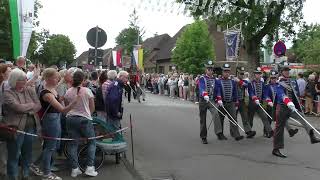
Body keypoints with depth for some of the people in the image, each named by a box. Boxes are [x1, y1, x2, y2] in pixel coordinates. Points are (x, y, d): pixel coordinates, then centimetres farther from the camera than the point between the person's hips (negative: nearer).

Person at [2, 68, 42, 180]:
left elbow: (38, 106, 1)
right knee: (14, 156, 3)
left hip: (31, 127, 5)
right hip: (16, 128, -5)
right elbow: (18, 107, -20)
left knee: (28, 154, 15)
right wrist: (31, 105, -6)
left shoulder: (30, 90, 8)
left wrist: (27, 110, -14)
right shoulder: (8, 93, -7)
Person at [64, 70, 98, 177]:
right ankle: (90, 167, 6)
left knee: (73, 144, 9)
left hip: (71, 119, 3)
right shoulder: (87, 91, -9)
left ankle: (74, 169, 11)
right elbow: (92, 108, -1)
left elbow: (66, 107, 9)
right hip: (85, 119, -3)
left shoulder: (68, 92, 0)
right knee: (92, 142, 12)